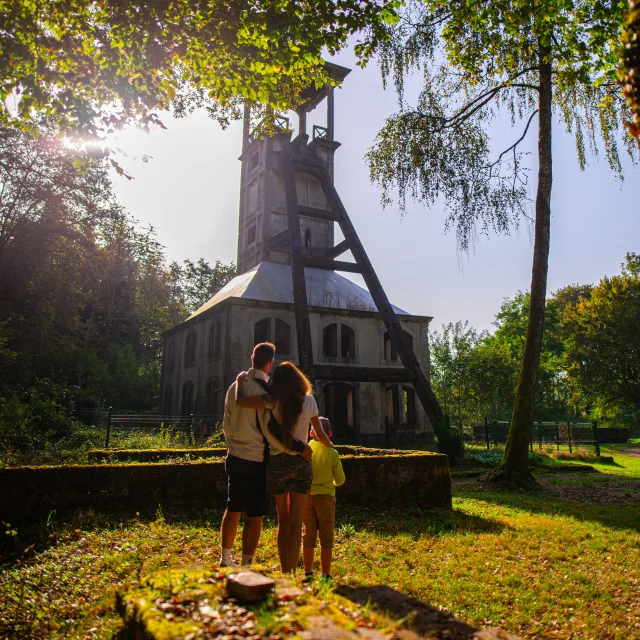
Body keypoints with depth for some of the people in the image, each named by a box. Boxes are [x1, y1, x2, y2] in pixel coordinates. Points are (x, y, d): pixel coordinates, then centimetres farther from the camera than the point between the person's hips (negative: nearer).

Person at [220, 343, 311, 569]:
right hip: (257, 461, -7)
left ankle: (225, 559, 33)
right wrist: (301, 447, -16)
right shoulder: (266, 389, -17)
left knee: (232, 510, 20)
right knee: (255, 516, 3)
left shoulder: (235, 386, 5)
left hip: (235, 457, 7)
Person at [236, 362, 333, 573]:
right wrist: (330, 445, 27)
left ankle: (285, 572, 19)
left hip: (278, 463, 0)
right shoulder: (309, 401, -2)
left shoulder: (273, 402, -9)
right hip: (301, 463, 0)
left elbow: (240, 401, -14)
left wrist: (241, 380, 5)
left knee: (283, 520, 14)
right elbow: (320, 434, 5)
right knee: (296, 522, 6)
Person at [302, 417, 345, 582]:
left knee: (308, 535, 12)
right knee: (326, 537, 7)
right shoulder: (332, 453, -8)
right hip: (326, 497, -2)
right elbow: (340, 479, -2)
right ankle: (325, 575, 11)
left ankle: (308, 572, 20)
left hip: (307, 496, 2)